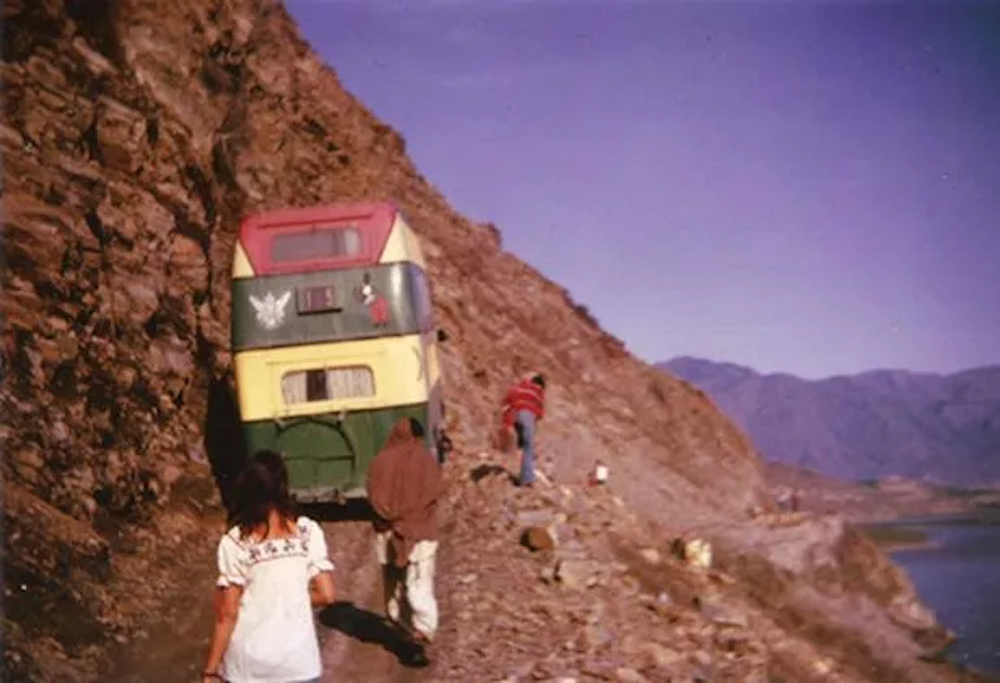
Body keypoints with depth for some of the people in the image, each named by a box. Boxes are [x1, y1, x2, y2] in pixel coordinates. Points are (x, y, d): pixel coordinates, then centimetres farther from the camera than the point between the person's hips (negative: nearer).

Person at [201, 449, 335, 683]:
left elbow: (227, 613, -11)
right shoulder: (308, 531, -8)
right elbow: (326, 594, -7)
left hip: (249, 662, -1)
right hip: (298, 659, 1)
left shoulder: (235, 542, -13)